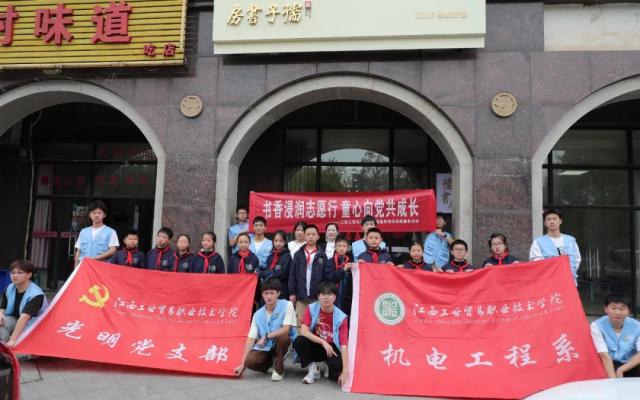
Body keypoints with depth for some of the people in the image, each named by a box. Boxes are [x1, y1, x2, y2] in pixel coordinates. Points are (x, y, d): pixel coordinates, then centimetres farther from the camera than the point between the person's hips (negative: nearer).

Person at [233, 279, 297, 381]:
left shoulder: (287, 305, -14)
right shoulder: (258, 314, -3)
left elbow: (286, 329, -22)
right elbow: (251, 338, -5)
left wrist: (266, 336, -17)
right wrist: (242, 364, -11)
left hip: (283, 342, -3)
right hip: (266, 347, 3)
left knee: (282, 336, -36)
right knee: (250, 361, -24)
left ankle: (279, 369, -10)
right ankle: (272, 362, 11)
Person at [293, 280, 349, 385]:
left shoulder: (340, 317, -18)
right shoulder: (311, 309, -12)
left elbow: (344, 345, -23)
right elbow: (303, 331, -21)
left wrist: (345, 371, -31)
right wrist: (323, 342, -29)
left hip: (332, 348, -2)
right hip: (315, 345, 2)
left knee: (337, 364, -35)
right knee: (298, 341, -29)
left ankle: (332, 371, 6)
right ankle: (313, 369, -4)